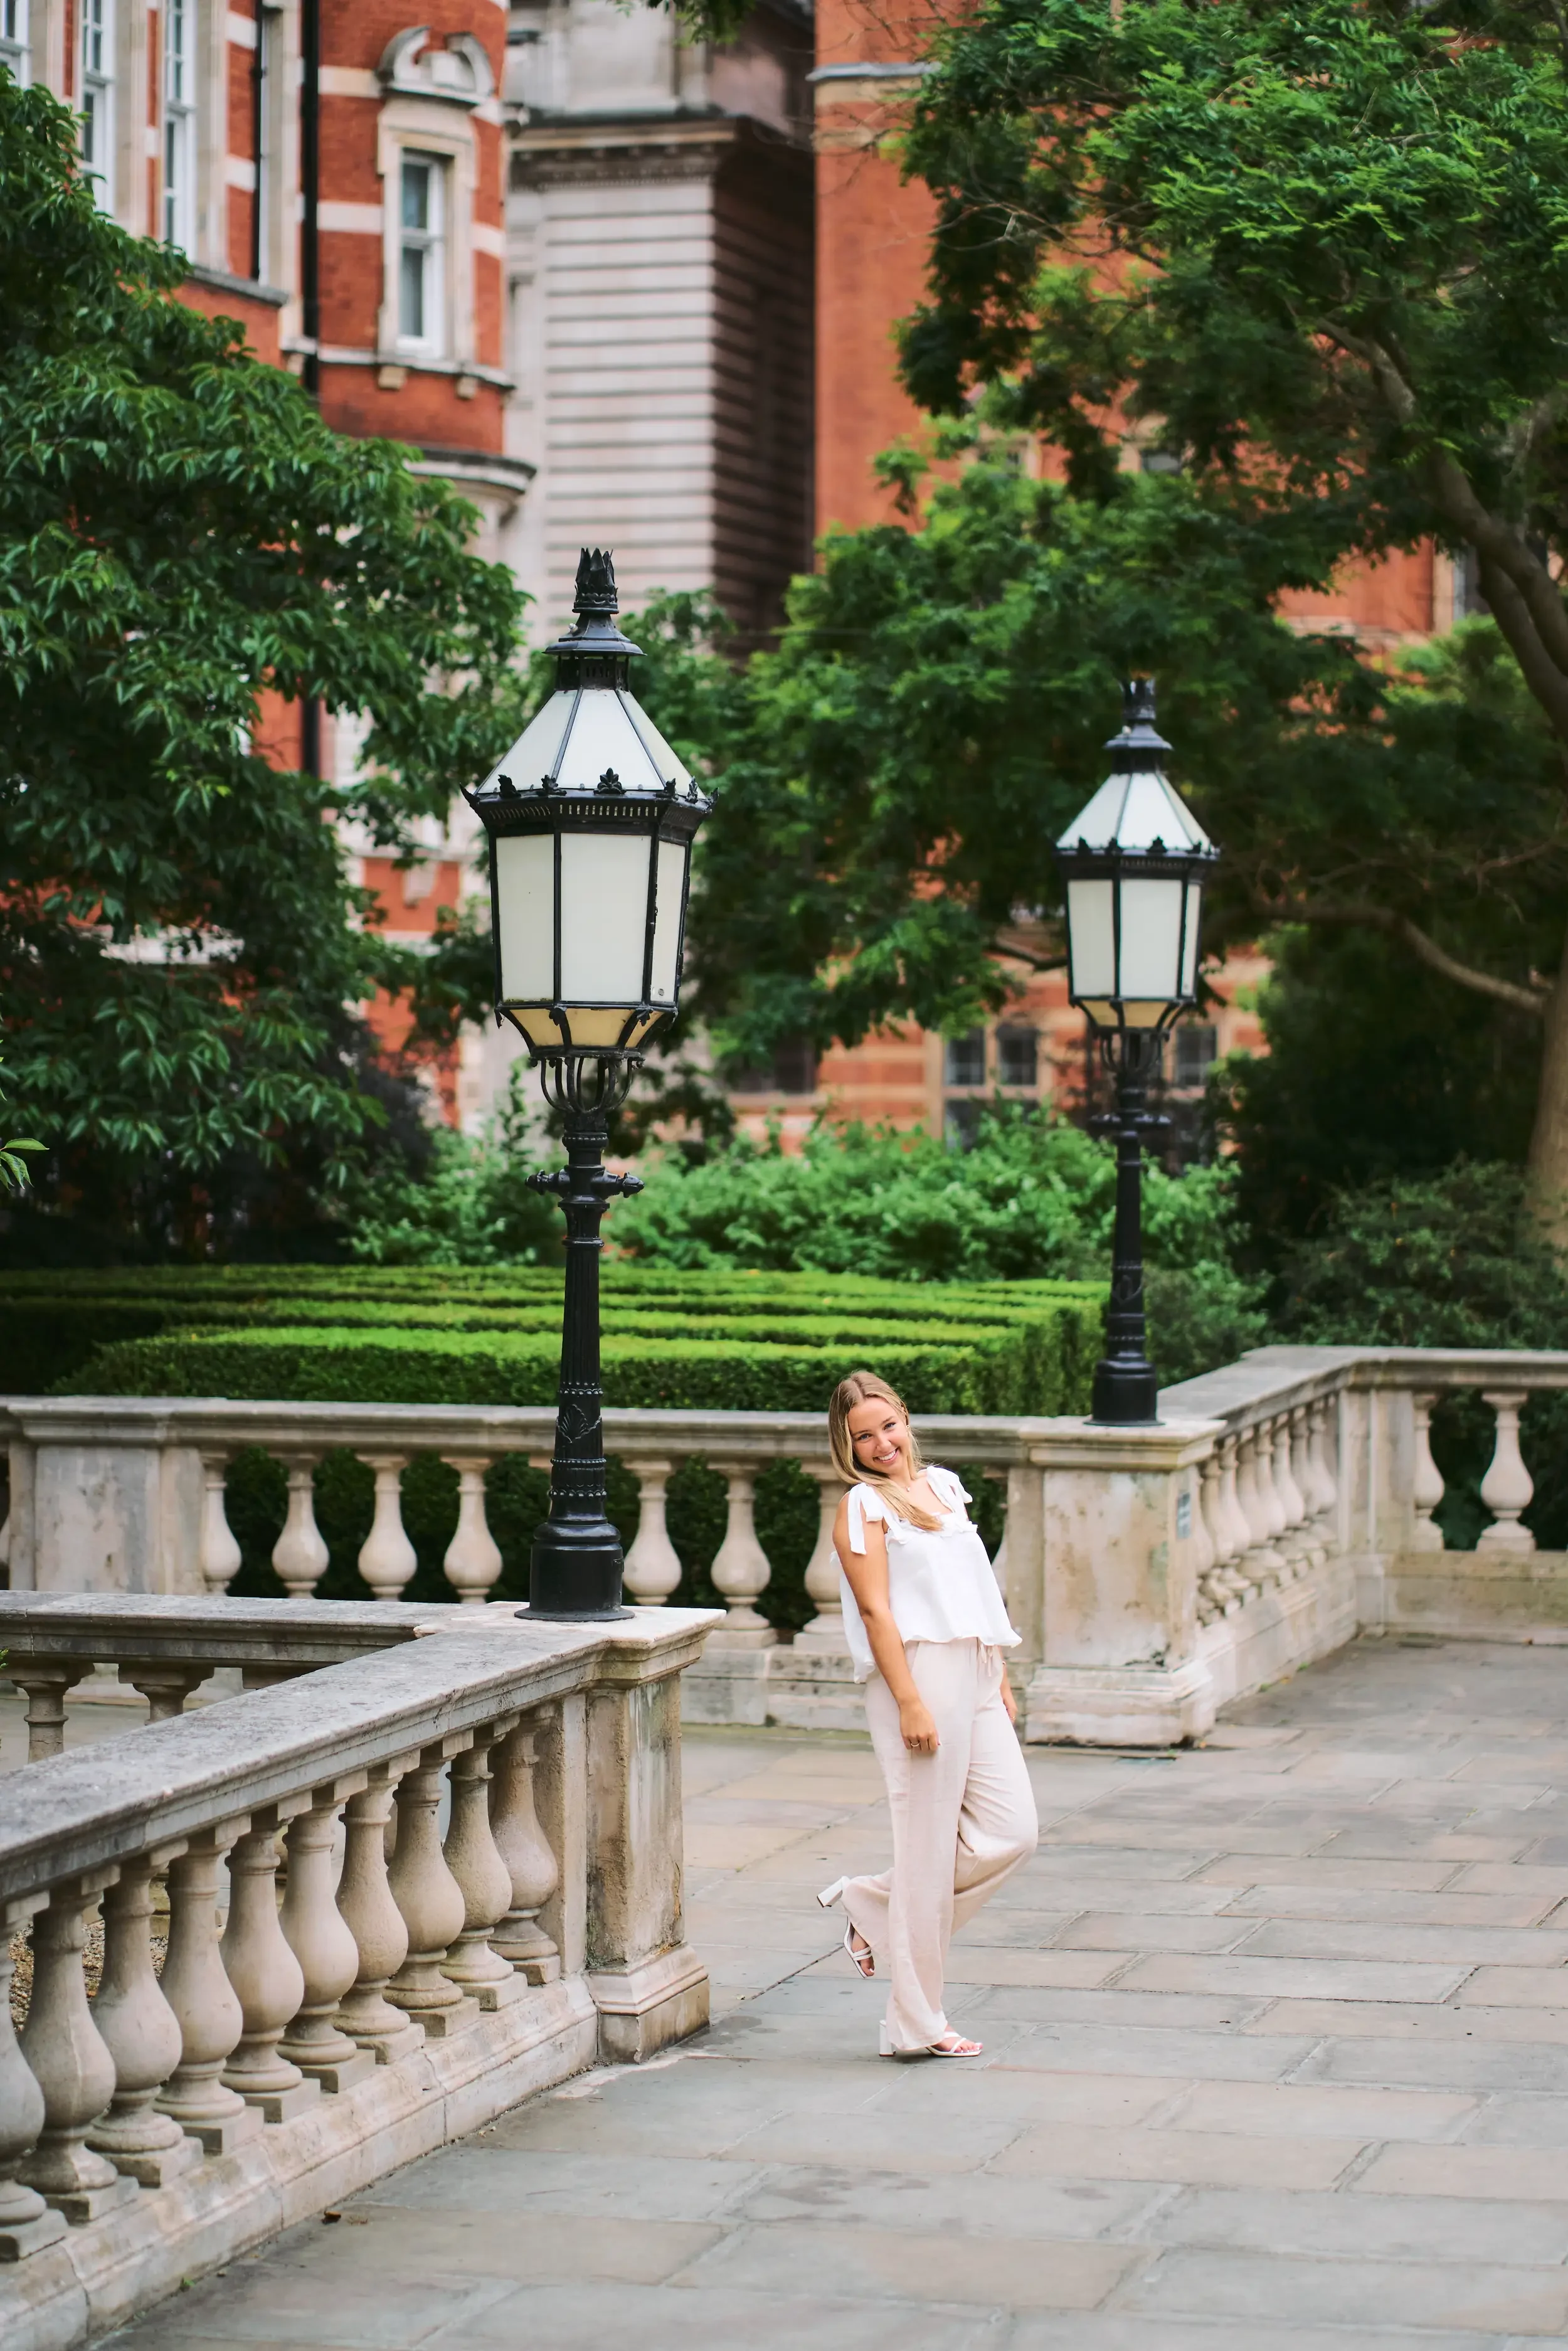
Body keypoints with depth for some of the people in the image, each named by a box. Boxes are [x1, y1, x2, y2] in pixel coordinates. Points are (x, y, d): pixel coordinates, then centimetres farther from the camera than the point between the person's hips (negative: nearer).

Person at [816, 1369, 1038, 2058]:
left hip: (974, 1678, 8)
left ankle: (874, 1906, 21)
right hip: (919, 1675, -8)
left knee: (1012, 1832, 5)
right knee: (929, 1849, -4)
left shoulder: (942, 1486, 17)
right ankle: (916, 2024, 4)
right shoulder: (862, 1508, -4)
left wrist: (1001, 1681, 18)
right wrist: (910, 1704, -18)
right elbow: (877, 1611, -11)